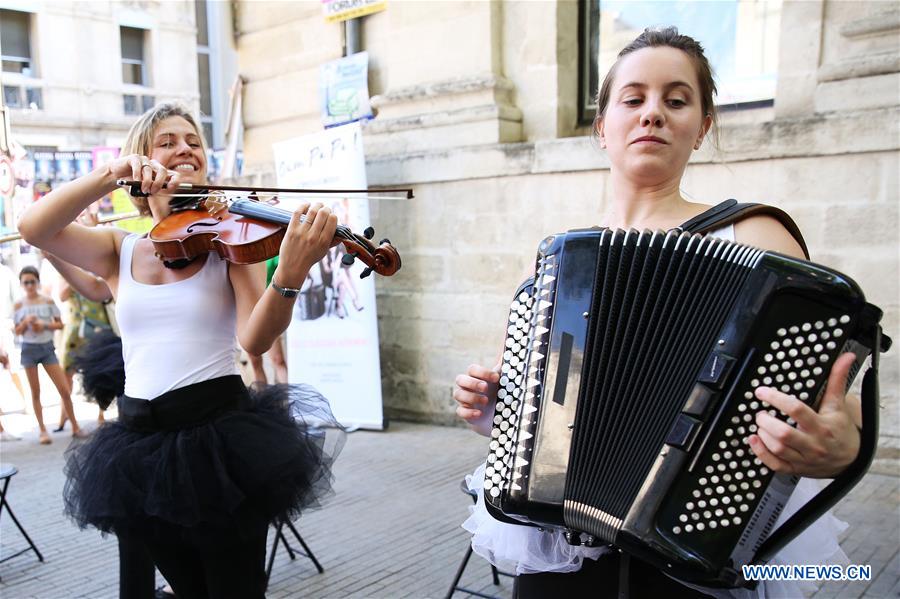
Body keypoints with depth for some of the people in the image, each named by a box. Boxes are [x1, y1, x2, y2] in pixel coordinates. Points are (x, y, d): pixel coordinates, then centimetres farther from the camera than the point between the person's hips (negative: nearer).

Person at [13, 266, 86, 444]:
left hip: (47, 347, 0)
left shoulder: (48, 301, 0)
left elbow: (60, 324, 4)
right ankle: (42, 430, 13)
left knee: (64, 390, -2)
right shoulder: (19, 305, 0)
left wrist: (44, 325, -13)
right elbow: (17, 331, 3)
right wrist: (26, 322, -16)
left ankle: (75, 425, 11)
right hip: (29, 349, 0)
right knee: (35, 392, 6)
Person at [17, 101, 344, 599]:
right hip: (140, 444, 3)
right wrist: (113, 172, -21)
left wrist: (290, 274, -36)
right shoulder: (120, 251, 7)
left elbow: (255, 339, -17)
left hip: (221, 433, -3)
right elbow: (33, 228, -9)